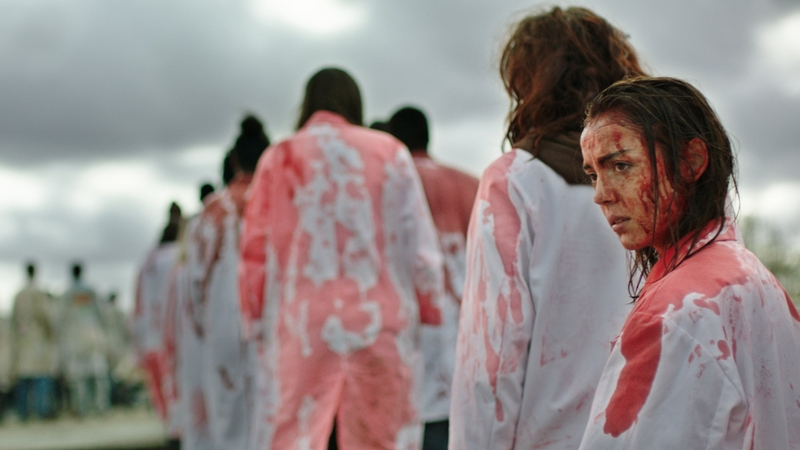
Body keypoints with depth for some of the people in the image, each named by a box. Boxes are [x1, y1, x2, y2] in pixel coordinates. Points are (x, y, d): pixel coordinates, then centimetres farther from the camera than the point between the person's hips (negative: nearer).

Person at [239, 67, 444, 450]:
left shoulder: (279, 160, 6)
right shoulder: (390, 155, 6)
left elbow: (255, 252, 6)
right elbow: (420, 248, 4)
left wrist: (256, 322, 14)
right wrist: (426, 312, 14)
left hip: (301, 329, 0)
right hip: (379, 327, 1)